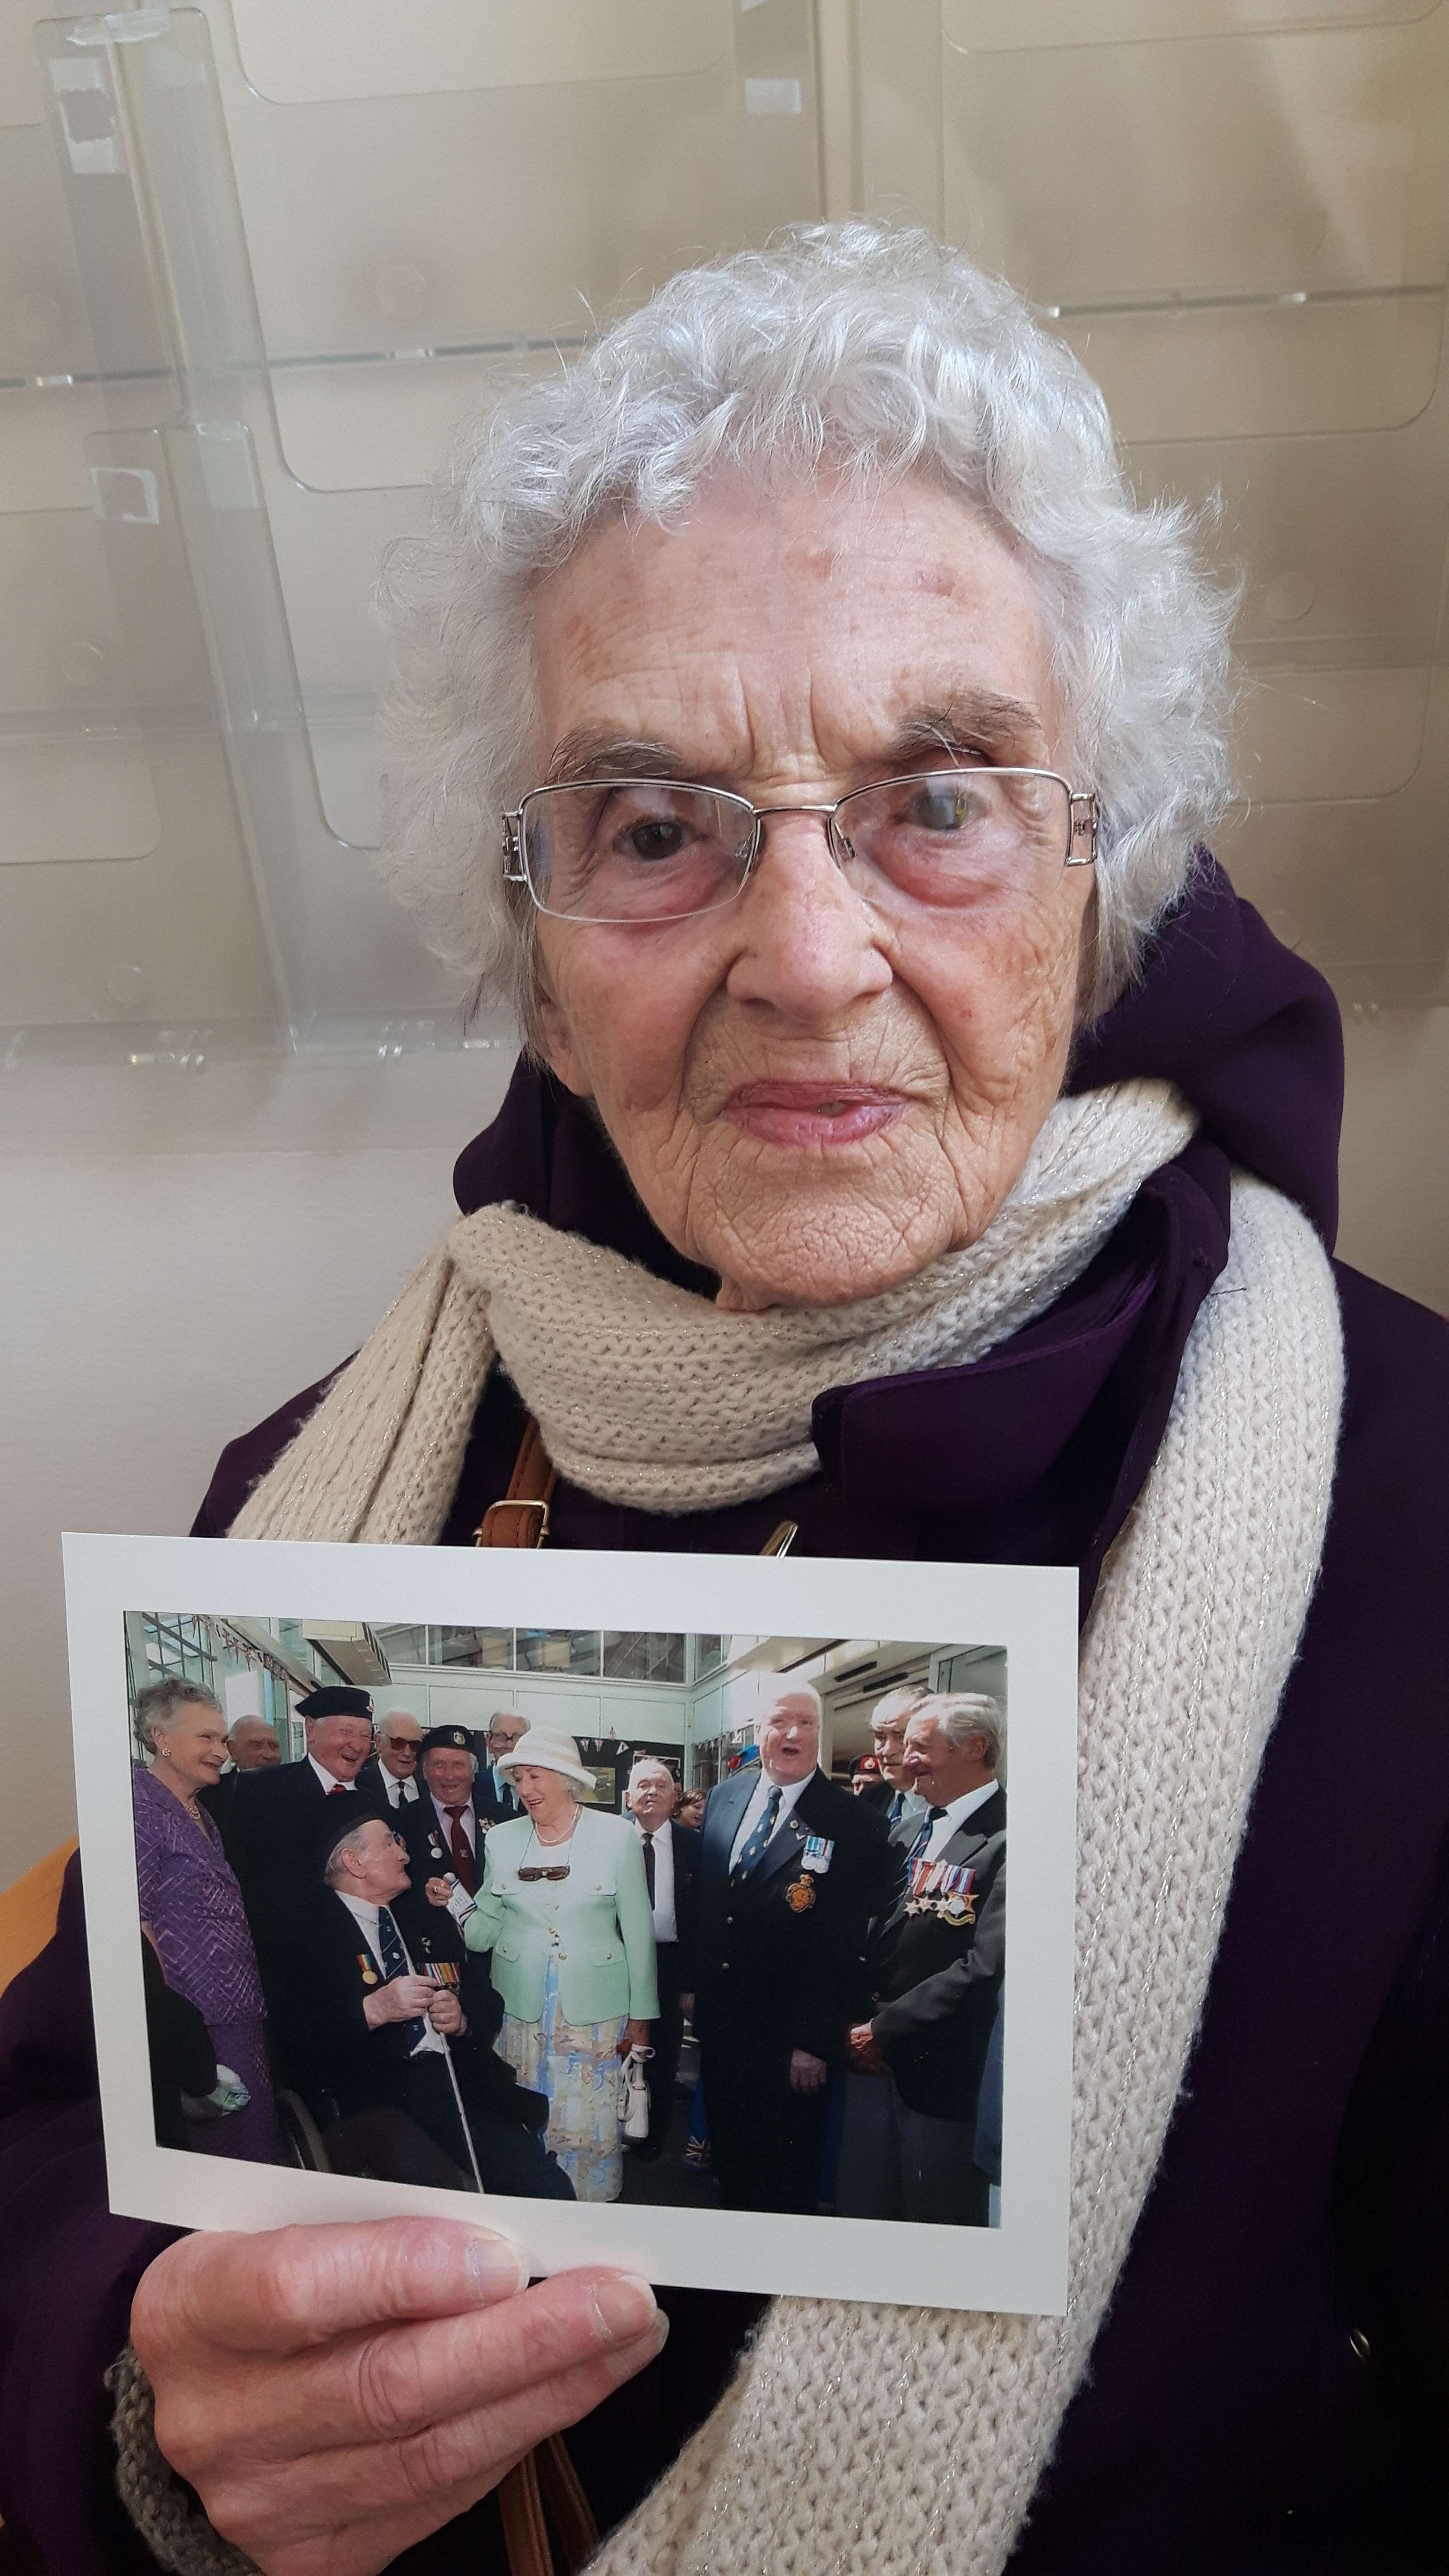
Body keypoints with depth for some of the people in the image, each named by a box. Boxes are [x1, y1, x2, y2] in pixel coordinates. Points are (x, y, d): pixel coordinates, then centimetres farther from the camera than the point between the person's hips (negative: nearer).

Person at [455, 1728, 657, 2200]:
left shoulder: (616, 1836, -3)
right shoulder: (501, 1840, 5)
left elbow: (638, 1930, 0)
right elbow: (486, 1931, 6)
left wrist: (641, 2016, 0)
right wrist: (453, 1906, -14)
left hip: (594, 2011, -2)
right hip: (519, 2010, 2)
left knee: (590, 2127, 0)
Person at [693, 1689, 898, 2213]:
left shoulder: (855, 1824, -15)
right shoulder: (723, 1799, 3)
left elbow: (845, 1947, -16)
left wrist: (817, 2043, -16)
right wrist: (693, 1985, 10)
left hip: (789, 2040, -5)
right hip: (719, 2024, 5)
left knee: (785, 2183, 12)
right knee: (728, 2157, 21)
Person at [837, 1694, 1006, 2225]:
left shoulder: (1004, 1838, -17)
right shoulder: (914, 1827, 10)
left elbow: (985, 1967, -23)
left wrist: (885, 2028, -16)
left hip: (945, 2073, -7)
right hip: (875, 2056, 7)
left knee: (938, 2216, 8)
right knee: (861, 2205, 17)